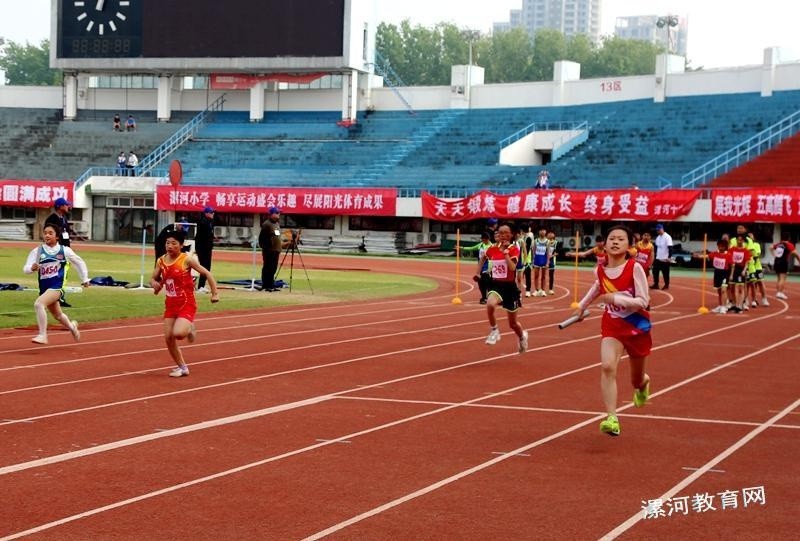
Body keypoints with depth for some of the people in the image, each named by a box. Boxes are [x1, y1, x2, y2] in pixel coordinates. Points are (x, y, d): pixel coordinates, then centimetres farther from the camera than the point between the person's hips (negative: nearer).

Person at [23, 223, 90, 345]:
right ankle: (71, 326, 56)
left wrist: (84, 279, 20)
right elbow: (26, 268, -9)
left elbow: (79, 262, 14)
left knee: (38, 304, -30)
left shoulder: (65, 250, -2)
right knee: (57, 315, 23)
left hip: (57, 286, -4)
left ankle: (42, 335, -24)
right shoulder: (37, 252, -1)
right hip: (44, 287, 4)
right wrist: (32, 268, -32)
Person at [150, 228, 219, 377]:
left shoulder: (186, 260, -13)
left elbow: (207, 274, -9)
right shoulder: (161, 261, 1)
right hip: (170, 304, 6)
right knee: (168, 338, 1)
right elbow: (153, 278, 13)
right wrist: (154, 284, -11)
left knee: (178, 333, -26)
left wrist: (215, 293, -13)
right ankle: (182, 368, 19)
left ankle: (189, 328, 11)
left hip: (187, 304, -6)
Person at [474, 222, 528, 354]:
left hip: (509, 286, -2)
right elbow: (483, 258, 23)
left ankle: (522, 336, 46)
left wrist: (506, 252, -24)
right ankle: (494, 331, -11)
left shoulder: (514, 249, -9)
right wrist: (477, 272, 13)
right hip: (496, 285, 2)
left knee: (512, 323, 11)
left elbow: (512, 267, -25)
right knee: (490, 305, -35)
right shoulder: (492, 249, 1)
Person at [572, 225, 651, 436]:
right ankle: (611, 418, -28)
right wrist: (582, 305, 26)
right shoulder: (600, 270, -5)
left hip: (637, 326, -2)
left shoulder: (635, 268, -19)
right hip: (612, 325, 2)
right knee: (607, 366, -25)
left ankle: (643, 382, 57)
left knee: (636, 380, 17)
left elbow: (643, 301, -22)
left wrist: (617, 298, -32)